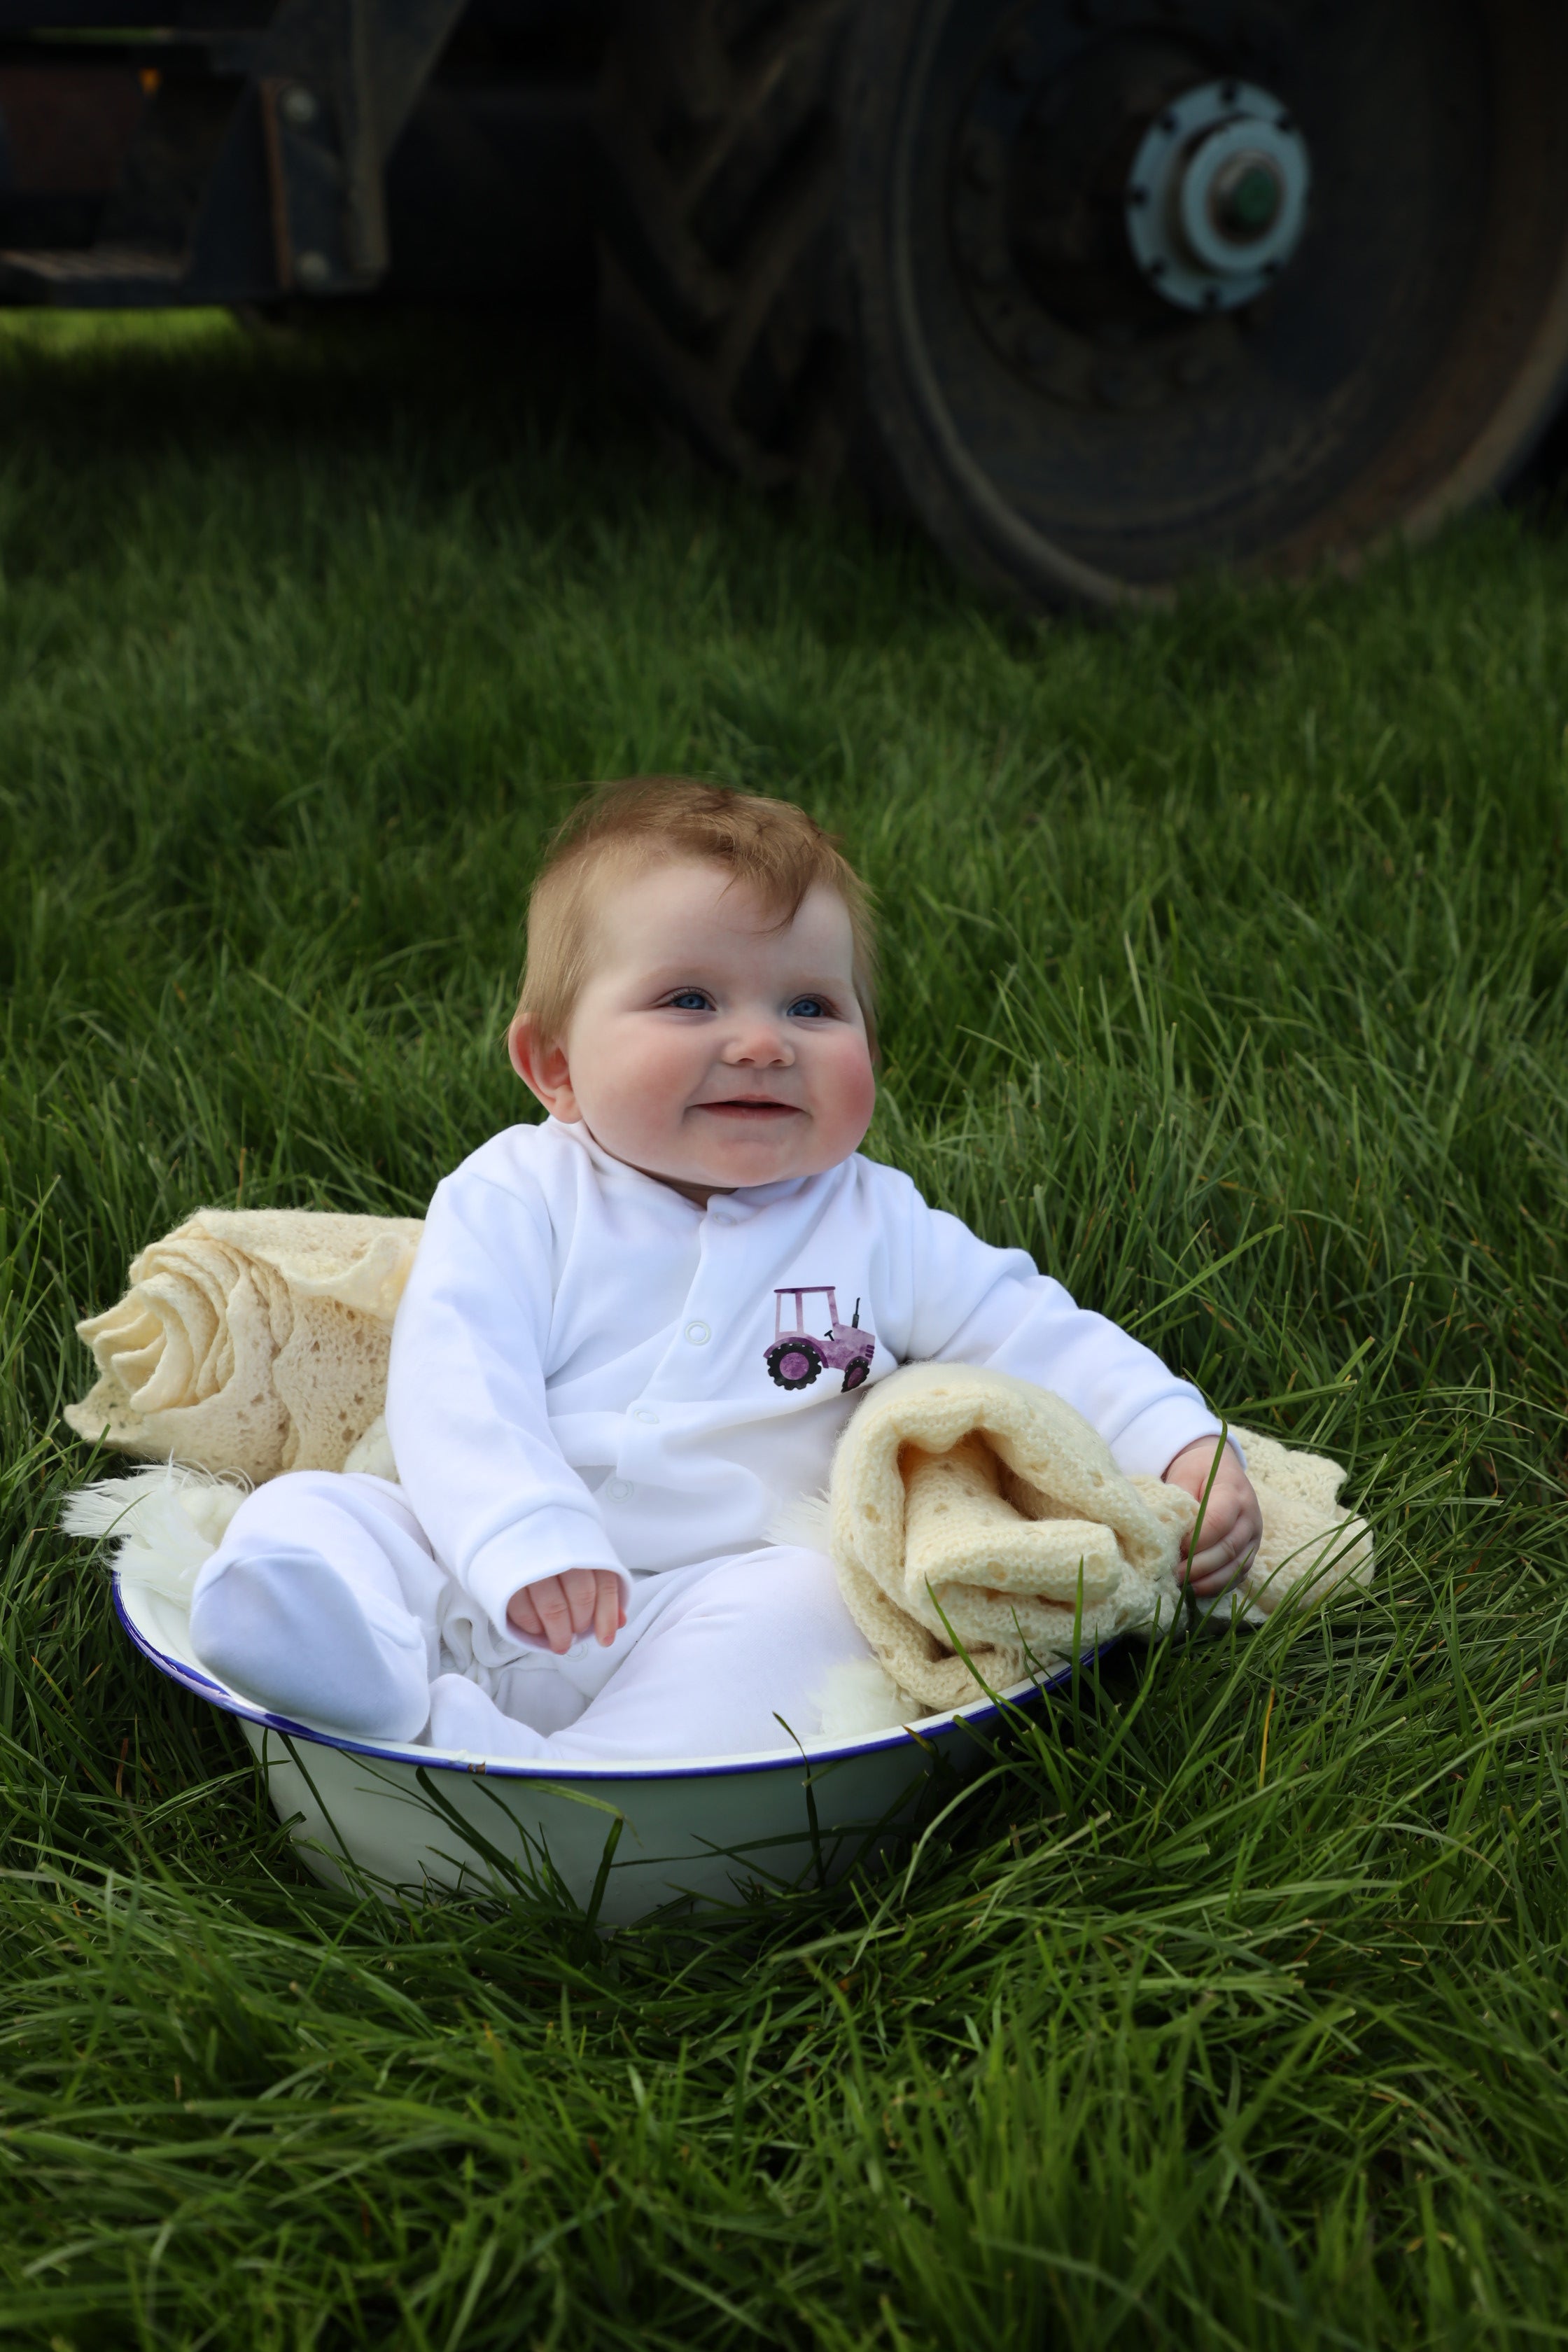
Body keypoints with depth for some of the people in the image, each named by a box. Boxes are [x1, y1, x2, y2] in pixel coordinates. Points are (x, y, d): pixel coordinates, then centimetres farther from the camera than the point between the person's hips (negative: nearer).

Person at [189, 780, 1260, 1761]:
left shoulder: (878, 1227, 13)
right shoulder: (517, 1195, 5)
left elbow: (1043, 1338, 16)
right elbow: (453, 1387, -8)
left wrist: (1183, 1446, -1)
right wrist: (522, 1537, -27)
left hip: (706, 1609, 0)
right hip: (473, 1584, 0)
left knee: (811, 1601, -31)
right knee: (305, 1511, -21)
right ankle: (375, 1685, -49)